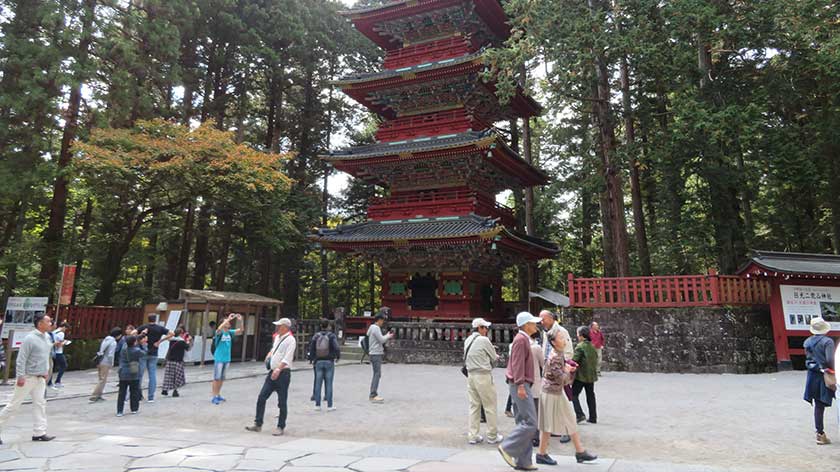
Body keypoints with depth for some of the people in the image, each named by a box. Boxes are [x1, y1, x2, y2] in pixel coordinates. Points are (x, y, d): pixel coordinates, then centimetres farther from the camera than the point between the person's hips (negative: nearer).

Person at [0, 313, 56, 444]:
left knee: (40, 404, 7)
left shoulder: (47, 337, 7)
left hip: (40, 378, 8)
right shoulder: (30, 338, -17)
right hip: (28, 378, -8)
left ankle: (39, 433, 10)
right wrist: (21, 377, -20)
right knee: (14, 404, 2)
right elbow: (21, 359, -18)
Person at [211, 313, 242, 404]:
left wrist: (240, 320, -19)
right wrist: (228, 319, -37)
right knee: (216, 378, -1)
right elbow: (219, 329, -33)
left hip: (227, 359, 6)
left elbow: (240, 330, -4)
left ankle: (218, 395, 24)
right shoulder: (219, 332, -10)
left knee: (222, 378, 14)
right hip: (219, 359, -6)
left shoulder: (230, 332, 5)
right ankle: (214, 397, 4)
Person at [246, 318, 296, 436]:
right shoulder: (277, 337, 13)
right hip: (273, 372, 8)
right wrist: (270, 354, 18)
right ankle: (258, 424, 15)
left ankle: (281, 427, 13)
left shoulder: (290, 340, -12)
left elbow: (287, 358, -22)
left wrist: (278, 370, -32)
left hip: (283, 373, -8)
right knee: (261, 397, 5)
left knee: (282, 402, 1)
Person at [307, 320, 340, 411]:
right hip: (329, 362, -3)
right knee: (329, 384, 1)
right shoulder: (332, 335, -6)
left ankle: (317, 405, 10)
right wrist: (338, 356, 2)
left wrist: (311, 359, 13)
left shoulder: (316, 336, 2)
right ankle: (329, 406, 3)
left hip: (318, 362, 3)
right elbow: (336, 348, -15)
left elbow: (311, 348, 1)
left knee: (318, 383, 8)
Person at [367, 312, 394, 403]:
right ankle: (374, 395, -12)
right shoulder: (376, 328, -14)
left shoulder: (374, 328, 17)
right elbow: (381, 340, -17)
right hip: (376, 354, -10)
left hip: (376, 354, 10)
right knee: (377, 374, -11)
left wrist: (387, 337, 12)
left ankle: (372, 395, 16)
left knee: (376, 374, 13)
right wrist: (388, 336, -2)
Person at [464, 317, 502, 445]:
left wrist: (490, 349, 13)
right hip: (483, 376, -7)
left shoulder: (468, 340, 10)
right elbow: (494, 358, -3)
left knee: (474, 406, 11)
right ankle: (492, 436, 13)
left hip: (471, 376, 7)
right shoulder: (484, 340, -13)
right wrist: (495, 356, 17)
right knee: (490, 406, 5)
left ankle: (473, 436, 14)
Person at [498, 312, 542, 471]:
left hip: (522, 385, 10)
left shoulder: (524, 339, 18)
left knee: (524, 423, 10)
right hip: (520, 385, -10)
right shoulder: (521, 339, -13)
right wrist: (520, 385, -24)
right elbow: (517, 363, -20)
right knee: (530, 423, -11)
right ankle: (507, 448, -3)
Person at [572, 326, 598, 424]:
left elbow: (574, 361, -18)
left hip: (581, 375, -7)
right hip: (591, 375, 7)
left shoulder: (580, 346, -16)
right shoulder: (592, 346, 7)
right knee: (590, 395, 13)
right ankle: (593, 417, 17)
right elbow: (596, 359, 15)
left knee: (574, 394, 2)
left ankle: (580, 415, -9)